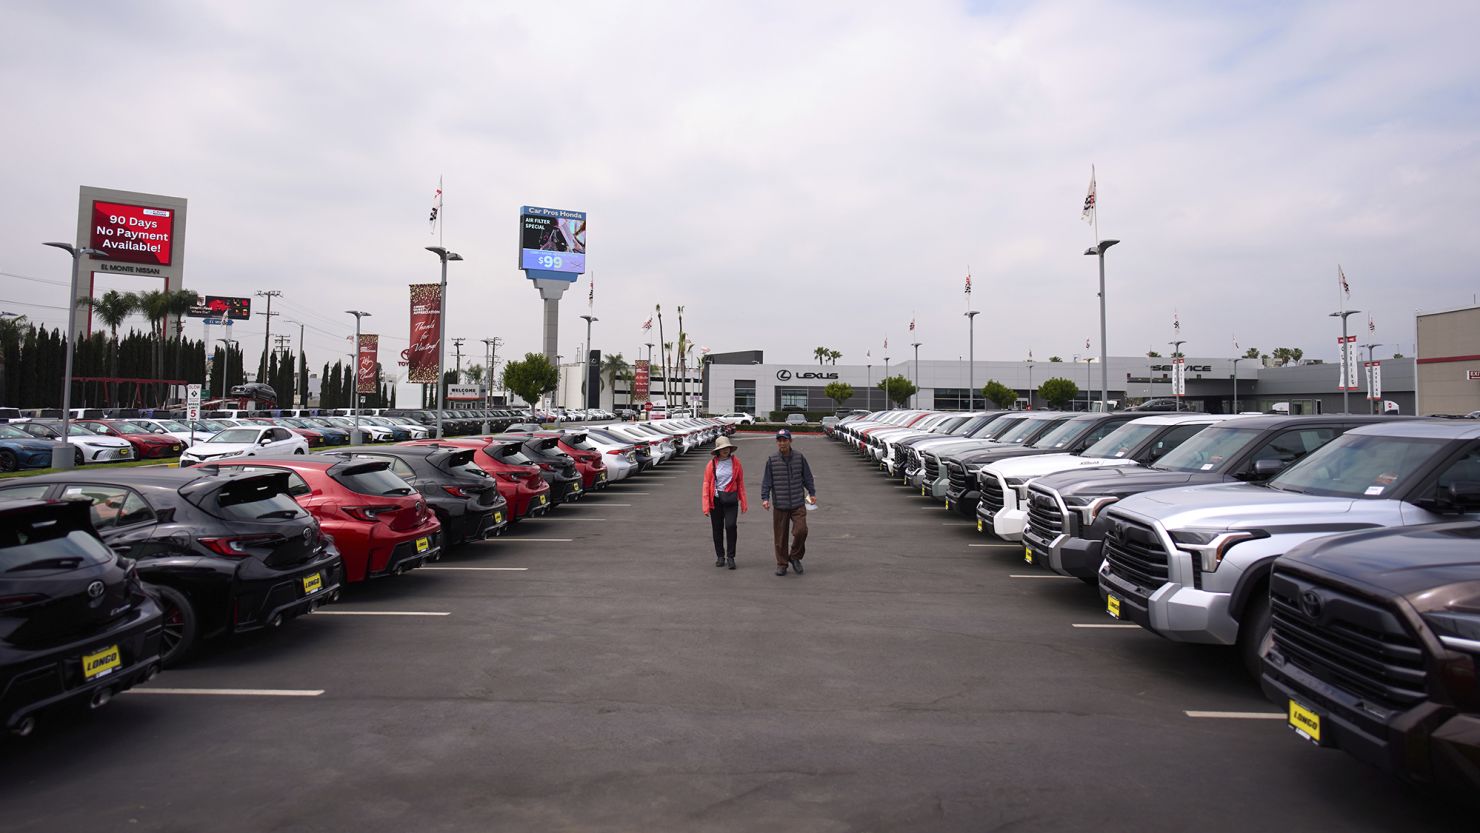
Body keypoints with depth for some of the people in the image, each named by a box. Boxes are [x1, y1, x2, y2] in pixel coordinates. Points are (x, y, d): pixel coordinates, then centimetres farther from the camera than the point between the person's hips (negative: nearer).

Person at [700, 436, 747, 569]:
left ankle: (730, 557, 0)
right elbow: (706, 484, -1)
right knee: (717, 528, 8)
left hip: (731, 499, -1)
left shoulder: (735, 462, 2)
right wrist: (706, 505, -7)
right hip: (716, 499, 1)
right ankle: (720, 556, 22)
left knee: (731, 526, -11)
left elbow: (740, 482, 6)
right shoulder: (712, 463, -1)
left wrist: (743, 502, 3)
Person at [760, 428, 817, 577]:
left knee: (801, 531, -12)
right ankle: (782, 564, 18)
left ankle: (795, 557, 13)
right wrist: (765, 498, -7)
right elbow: (766, 481, 2)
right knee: (780, 536, 3)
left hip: (798, 504, 0)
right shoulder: (772, 460, 0)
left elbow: (807, 477, 12)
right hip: (780, 505, 0)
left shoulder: (799, 457, 3)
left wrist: (812, 493, 10)